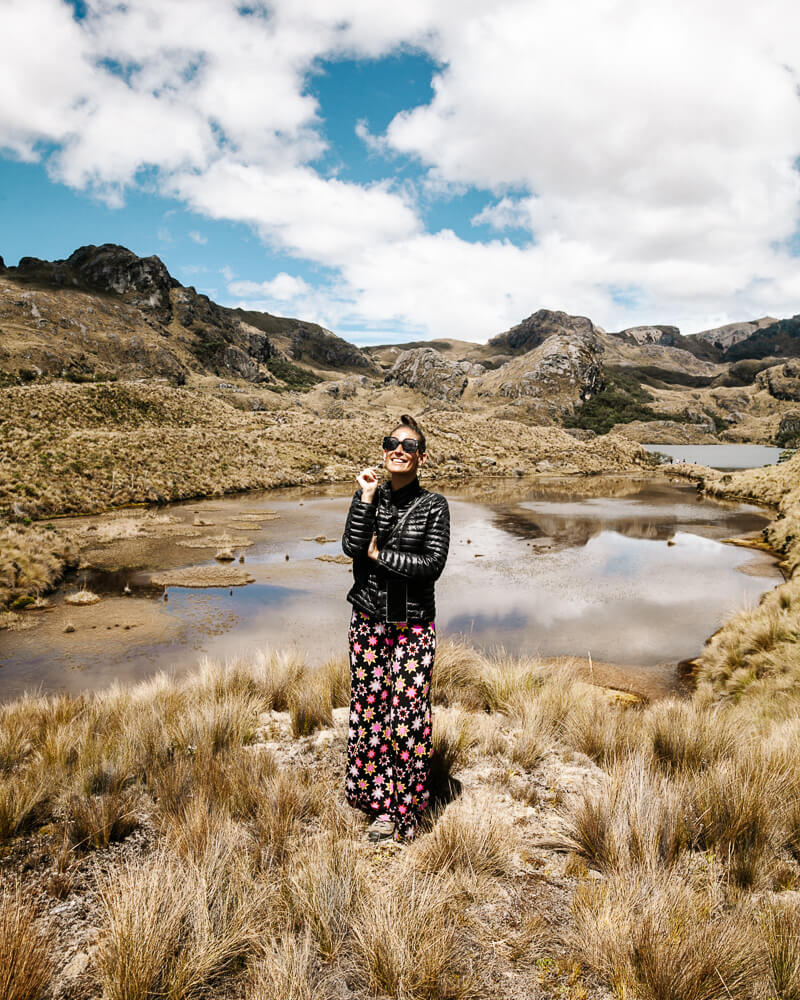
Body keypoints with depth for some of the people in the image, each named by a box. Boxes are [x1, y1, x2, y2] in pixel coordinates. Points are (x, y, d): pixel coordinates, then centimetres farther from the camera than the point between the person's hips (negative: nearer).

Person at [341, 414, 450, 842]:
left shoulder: (433, 505, -3)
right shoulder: (368, 496, 4)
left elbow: (433, 563, -13)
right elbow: (351, 546, -11)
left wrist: (379, 555, -11)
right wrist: (367, 497, -16)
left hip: (413, 624, -2)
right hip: (369, 619, 2)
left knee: (409, 712, 0)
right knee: (369, 707, 8)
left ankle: (405, 811, 16)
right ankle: (379, 803, 26)